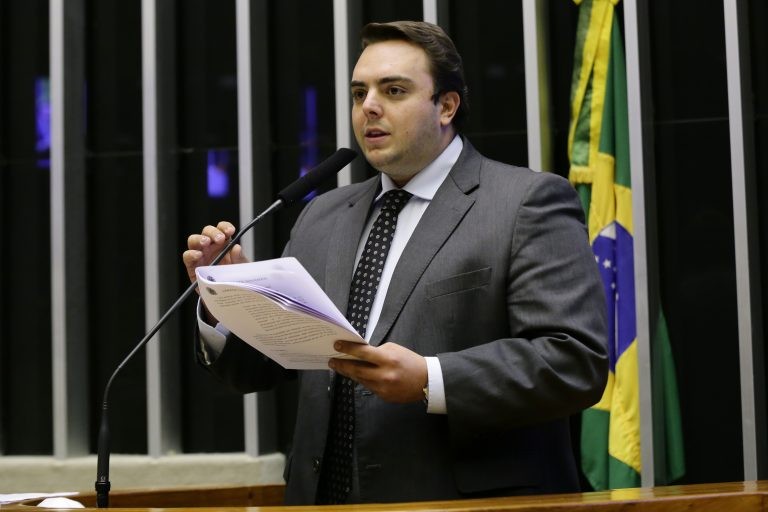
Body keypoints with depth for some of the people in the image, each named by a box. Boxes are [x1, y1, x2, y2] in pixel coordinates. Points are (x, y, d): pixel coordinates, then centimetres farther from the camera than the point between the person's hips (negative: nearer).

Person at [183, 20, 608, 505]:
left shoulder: (528, 202, -2)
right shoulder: (322, 217, 15)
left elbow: (576, 361, -12)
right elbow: (259, 367, 15)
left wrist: (430, 382, -20)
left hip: (470, 504, -4)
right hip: (327, 500, 4)